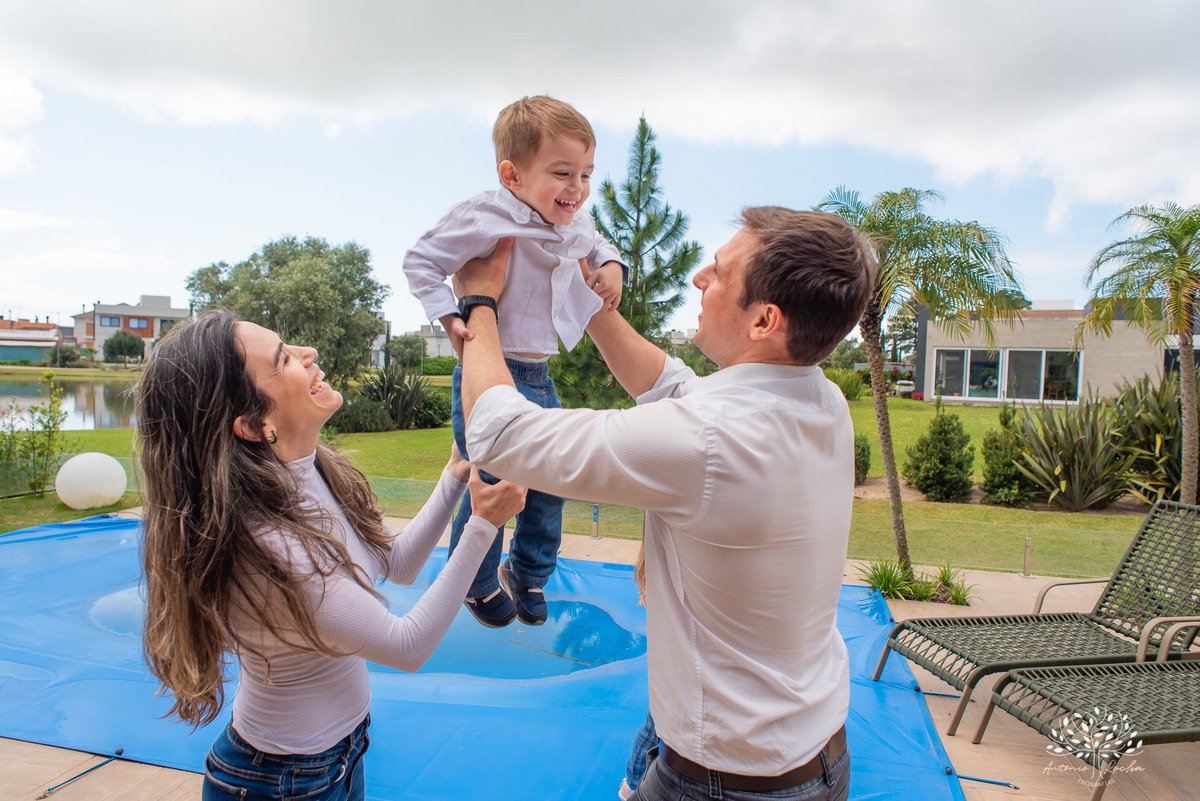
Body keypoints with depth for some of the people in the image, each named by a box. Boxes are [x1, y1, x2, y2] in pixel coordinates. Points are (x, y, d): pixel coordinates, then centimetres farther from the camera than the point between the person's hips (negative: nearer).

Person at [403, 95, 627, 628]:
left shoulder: (576, 227, 5)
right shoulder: (484, 219, -16)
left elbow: (598, 248, 27)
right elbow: (421, 261, -7)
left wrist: (612, 267, 4)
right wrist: (451, 320, -17)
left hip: (539, 379, 7)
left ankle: (528, 573, 40)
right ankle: (475, 583, 31)